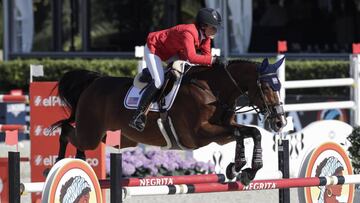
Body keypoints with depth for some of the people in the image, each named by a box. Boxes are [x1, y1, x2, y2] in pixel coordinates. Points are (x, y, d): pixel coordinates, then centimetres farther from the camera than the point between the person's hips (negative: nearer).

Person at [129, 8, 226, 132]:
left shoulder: (205, 35, -9)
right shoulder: (188, 33, -37)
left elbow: (206, 55, -7)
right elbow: (192, 57, -50)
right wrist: (213, 60, -52)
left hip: (171, 52, 10)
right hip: (153, 49, -10)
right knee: (158, 82, -21)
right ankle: (137, 116, -18)